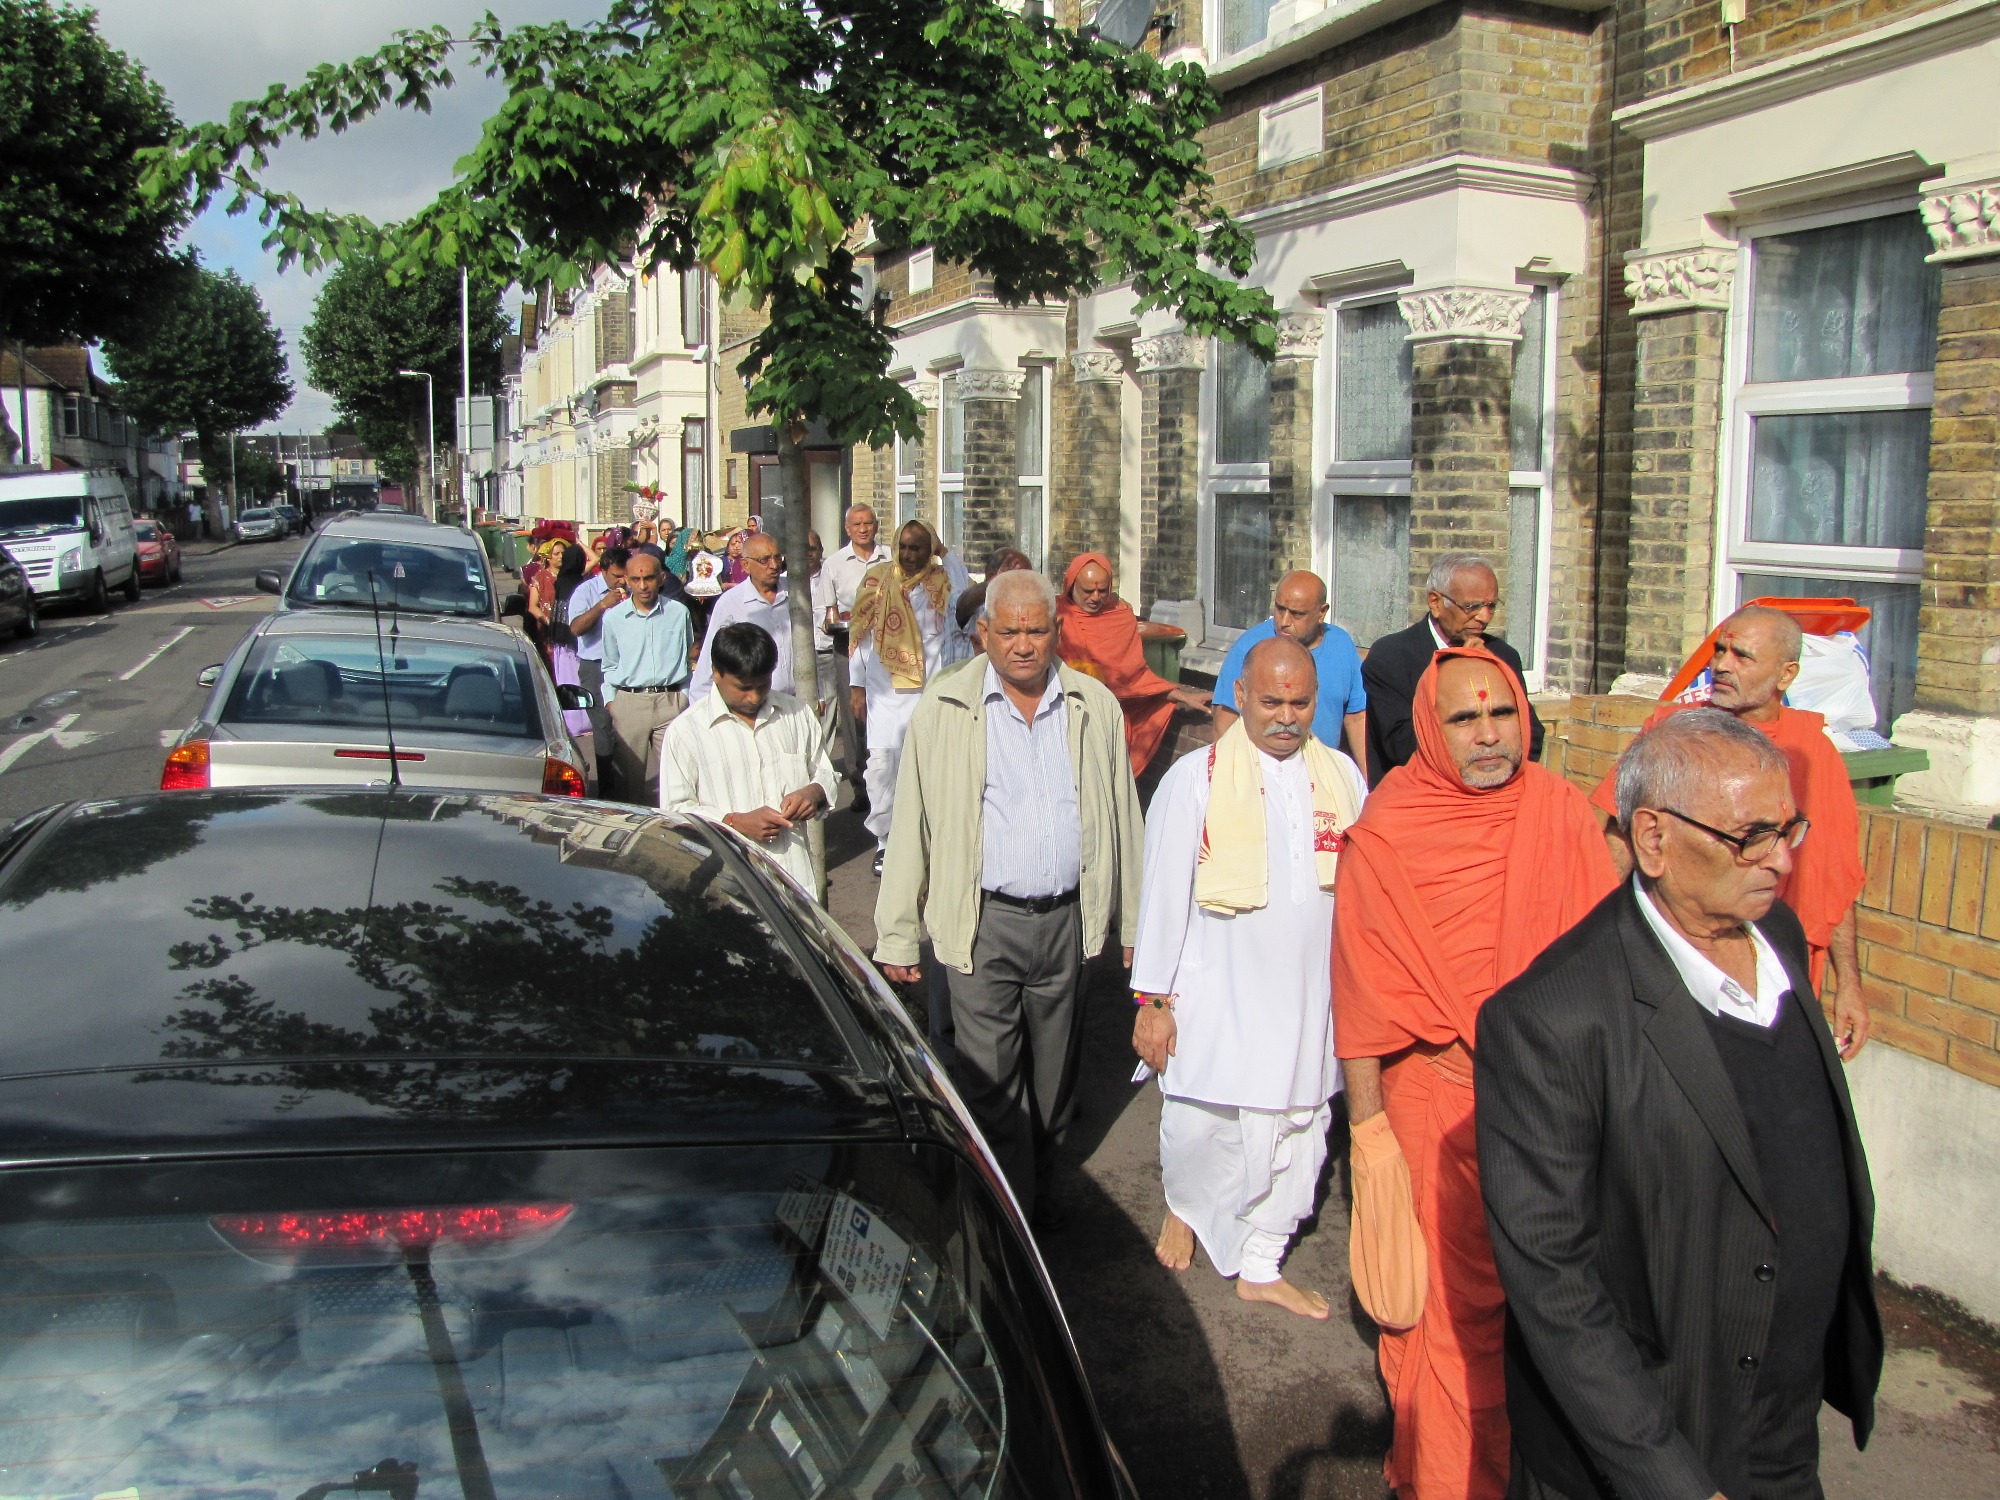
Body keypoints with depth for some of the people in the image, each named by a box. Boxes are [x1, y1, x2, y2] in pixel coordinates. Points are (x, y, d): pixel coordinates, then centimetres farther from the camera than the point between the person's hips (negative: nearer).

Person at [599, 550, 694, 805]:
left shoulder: (679, 613, 5)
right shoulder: (613, 617, 6)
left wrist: (686, 698, 13)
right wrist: (609, 701, 10)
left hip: (671, 701, 0)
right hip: (628, 702, 1)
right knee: (629, 775, 2)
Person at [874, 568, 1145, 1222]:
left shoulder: (1095, 707, 5)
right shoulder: (942, 710, -1)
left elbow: (1123, 817, 12)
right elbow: (910, 826, 1)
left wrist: (1134, 922, 13)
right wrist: (896, 937, 0)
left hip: (1067, 920, 2)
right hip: (983, 923, -2)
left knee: (1054, 1074, 15)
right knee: (990, 1082, 0)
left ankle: (1038, 1183, 35)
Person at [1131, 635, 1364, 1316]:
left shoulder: (1341, 776, 5)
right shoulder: (1195, 778, -6)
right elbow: (1163, 893, -5)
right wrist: (1152, 1001, -6)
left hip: (1308, 998, 3)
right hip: (1216, 997, -3)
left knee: (1295, 1132, 9)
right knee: (1199, 1129, 6)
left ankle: (1261, 1266, 28)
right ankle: (1184, 1206, 39)